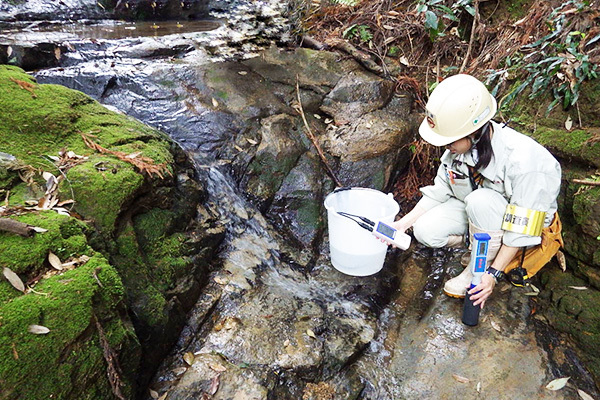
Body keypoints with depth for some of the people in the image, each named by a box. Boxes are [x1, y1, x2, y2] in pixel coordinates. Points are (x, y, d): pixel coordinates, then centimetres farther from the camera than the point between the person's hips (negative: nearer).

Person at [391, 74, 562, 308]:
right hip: (476, 210, 5)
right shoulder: (460, 144, -15)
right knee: (425, 230, -17)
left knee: (480, 201, -37)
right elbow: (439, 191, -4)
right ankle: (487, 242, 4)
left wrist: (493, 274, -25)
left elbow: (521, 229, -27)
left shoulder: (522, 159, -33)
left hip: (527, 220, -5)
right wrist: (404, 223, -9)